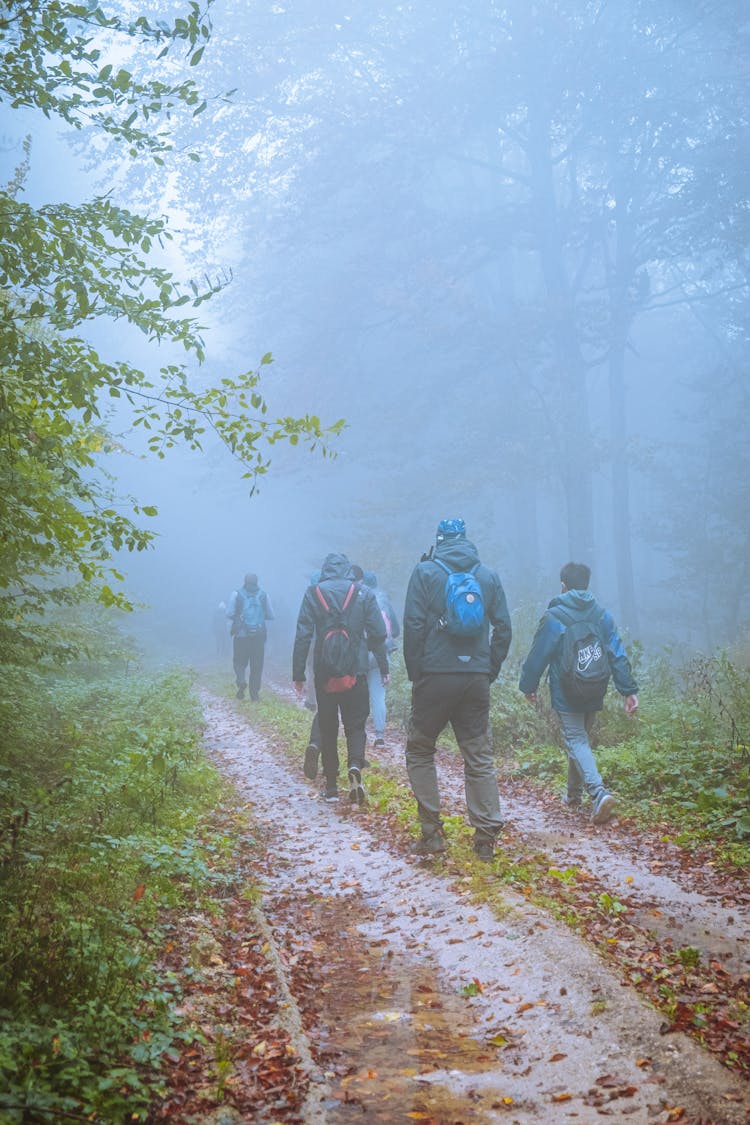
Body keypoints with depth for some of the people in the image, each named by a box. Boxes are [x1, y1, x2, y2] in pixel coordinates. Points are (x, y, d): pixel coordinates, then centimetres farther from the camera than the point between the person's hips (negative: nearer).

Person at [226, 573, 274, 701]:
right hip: (259, 635, 1)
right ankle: (254, 692, 10)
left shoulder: (237, 594, -3)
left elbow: (229, 614, -5)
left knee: (239, 662, 12)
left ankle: (241, 682, -13)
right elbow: (271, 616, 5)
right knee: (257, 665, 9)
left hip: (240, 634, -1)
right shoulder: (263, 594, 1)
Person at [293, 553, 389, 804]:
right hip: (355, 672, 0)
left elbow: (302, 637, -2)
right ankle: (355, 765, -18)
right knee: (355, 724, 9)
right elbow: (377, 634, 1)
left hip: (324, 673, 0)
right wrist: (383, 667, 9)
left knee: (327, 728, 10)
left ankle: (331, 786, 11)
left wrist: (298, 674, 2)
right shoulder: (363, 593, 2)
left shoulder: (313, 594, 2)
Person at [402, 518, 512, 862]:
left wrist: (415, 673, 2)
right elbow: (503, 628, 6)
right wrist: (490, 671, 12)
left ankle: (431, 832, 7)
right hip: (476, 679, 3)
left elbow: (413, 627, -7)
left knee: (419, 752, 12)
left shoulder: (425, 571, -2)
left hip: (435, 677, -3)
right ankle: (486, 836, 6)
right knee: (480, 758, 9)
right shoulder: (489, 576, 8)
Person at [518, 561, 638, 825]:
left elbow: (538, 655, -5)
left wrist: (528, 685, 8)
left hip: (565, 694, -5)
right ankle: (574, 794, 31)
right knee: (581, 738, 20)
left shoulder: (553, 617, -9)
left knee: (576, 741, -5)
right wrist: (629, 690, -2)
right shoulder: (602, 615, 3)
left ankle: (598, 792, -26)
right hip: (594, 694, 5)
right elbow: (617, 654, -1)